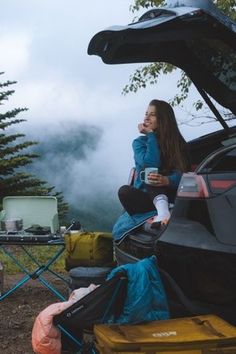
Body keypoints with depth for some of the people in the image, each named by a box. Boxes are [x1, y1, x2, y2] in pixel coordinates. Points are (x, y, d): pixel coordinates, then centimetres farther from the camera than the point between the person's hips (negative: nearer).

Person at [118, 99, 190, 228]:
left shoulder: (177, 142, 3)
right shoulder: (140, 142, 4)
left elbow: (181, 173, -12)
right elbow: (150, 164, -17)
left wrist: (167, 180, -35)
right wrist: (151, 134, -10)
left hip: (169, 196, 0)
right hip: (145, 197, 1)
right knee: (124, 191, -31)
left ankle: (162, 213, -55)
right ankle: (163, 212, -51)